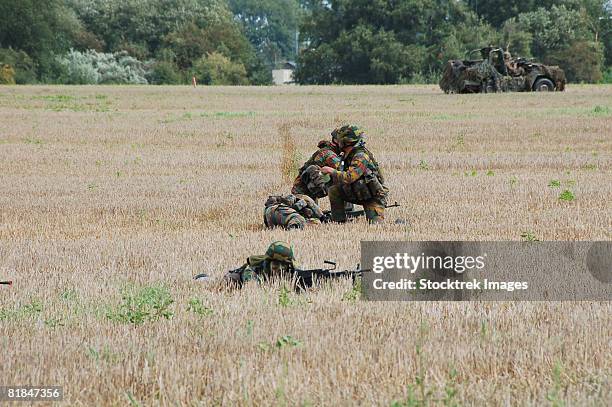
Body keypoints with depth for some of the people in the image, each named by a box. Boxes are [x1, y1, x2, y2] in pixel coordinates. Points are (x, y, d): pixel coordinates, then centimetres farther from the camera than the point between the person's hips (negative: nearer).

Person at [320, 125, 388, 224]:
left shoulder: (361, 157, -24)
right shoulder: (349, 156, 5)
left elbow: (348, 178, -34)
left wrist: (331, 171, -23)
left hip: (374, 197, -8)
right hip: (359, 194, 8)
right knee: (334, 191, -4)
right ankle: (339, 222, -1)